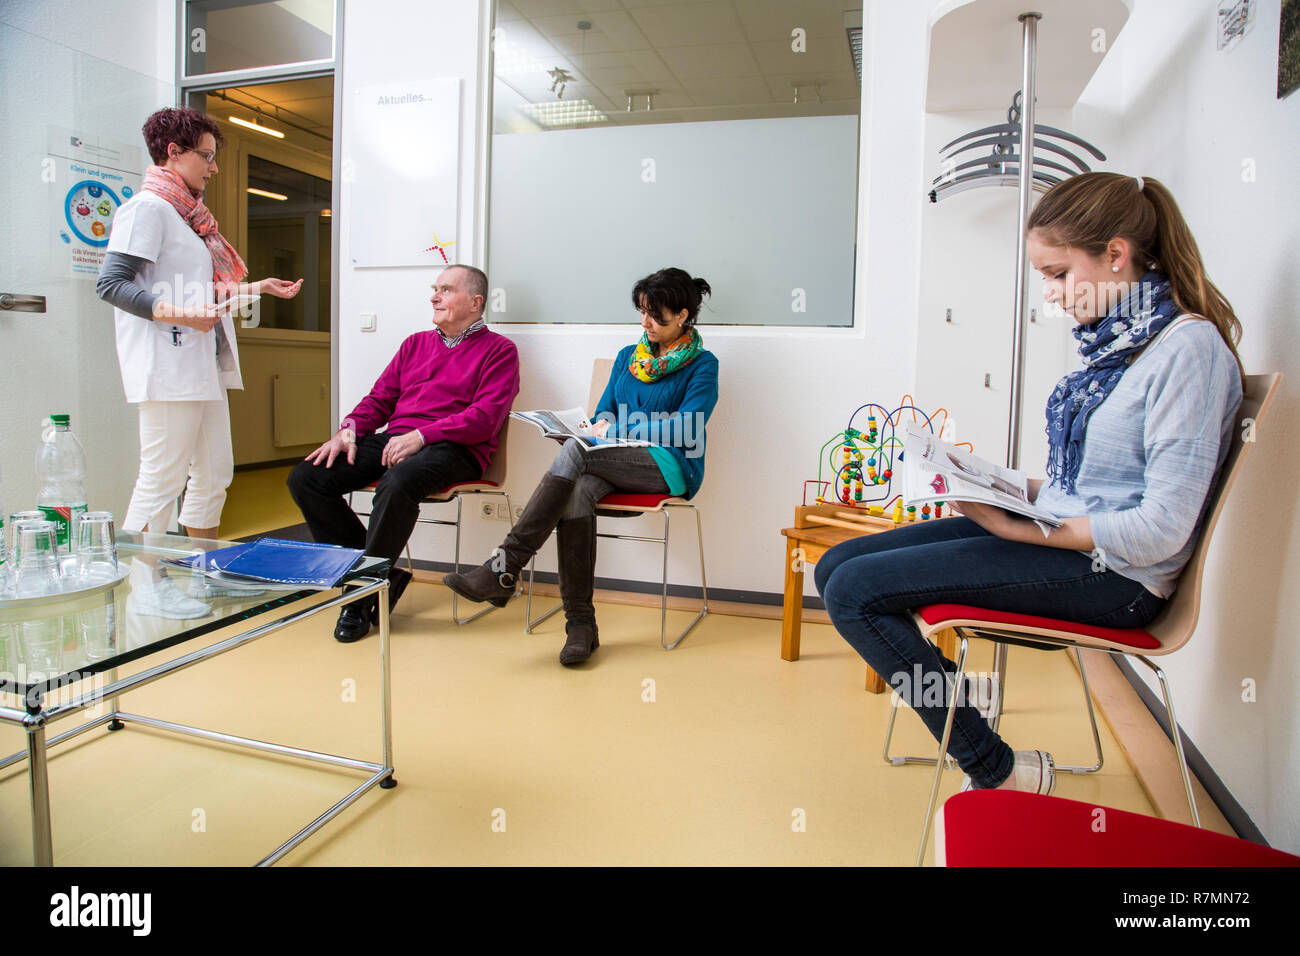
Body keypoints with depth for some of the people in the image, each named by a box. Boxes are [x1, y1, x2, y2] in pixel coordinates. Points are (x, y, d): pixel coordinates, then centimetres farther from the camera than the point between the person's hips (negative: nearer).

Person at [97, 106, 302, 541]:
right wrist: (178, 314, -24)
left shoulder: (187, 213, 21)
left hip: (202, 366, 10)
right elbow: (110, 284, -15)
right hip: (168, 367, -10)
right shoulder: (147, 207, -7)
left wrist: (257, 288, 23)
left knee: (215, 474, 11)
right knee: (163, 479, -7)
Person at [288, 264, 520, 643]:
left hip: (453, 449, -6)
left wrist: (420, 435, -17)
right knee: (305, 478, -12)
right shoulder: (416, 344, 26)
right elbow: (379, 398, 23)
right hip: (392, 440, 7)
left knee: (397, 484, -39)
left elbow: (486, 417, -8)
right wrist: (349, 429, 1)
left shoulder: (498, 350, 6)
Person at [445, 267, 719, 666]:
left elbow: (685, 431, -9)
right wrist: (602, 423, -3)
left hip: (672, 467, -5)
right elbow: (604, 410, 22)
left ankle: (505, 569, -32)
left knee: (575, 451, -31)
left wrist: (617, 430, -9)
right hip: (620, 463, 5)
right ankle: (580, 623, -28)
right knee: (576, 493, -31)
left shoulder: (702, 365, 3)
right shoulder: (628, 356, 21)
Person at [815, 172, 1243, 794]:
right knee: (836, 566, 0)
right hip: (1062, 538, 9)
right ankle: (955, 698, 5)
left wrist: (1018, 526, -18)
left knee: (853, 591, -19)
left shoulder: (1189, 347, -16)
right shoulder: (1116, 339, 11)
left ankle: (999, 774, -4)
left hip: (1113, 577, -9)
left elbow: (1160, 529, -20)